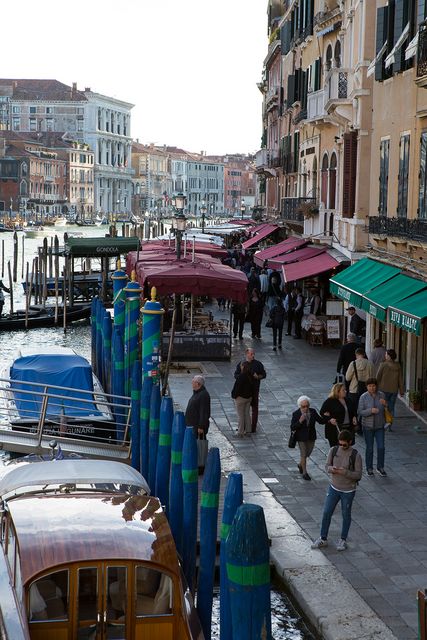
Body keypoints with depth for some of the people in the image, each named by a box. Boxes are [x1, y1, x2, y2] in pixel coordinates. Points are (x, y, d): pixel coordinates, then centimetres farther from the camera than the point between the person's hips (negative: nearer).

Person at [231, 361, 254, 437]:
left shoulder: (241, 377, -23)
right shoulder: (251, 376, 0)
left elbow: (237, 388, -20)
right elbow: (252, 387, 9)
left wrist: (234, 396, -8)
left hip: (240, 398, -7)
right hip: (249, 397, 7)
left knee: (240, 416, 1)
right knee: (247, 414, 16)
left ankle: (240, 433, 5)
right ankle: (248, 431, 22)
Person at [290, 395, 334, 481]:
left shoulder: (313, 412, -5)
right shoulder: (296, 414, -15)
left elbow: (321, 420, 1)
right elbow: (292, 427, -16)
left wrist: (329, 420, -16)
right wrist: (300, 421, -32)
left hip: (311, 437, 4)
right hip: (301, 438, -4)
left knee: (308, 454, 17)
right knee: (303, 455, 2)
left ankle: (300, 464, 46)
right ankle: (304, 473, 18)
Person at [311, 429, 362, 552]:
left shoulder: (355, 455, -16)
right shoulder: (334, 451, -6)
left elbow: (358, 475, -15)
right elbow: (327, 466, 2)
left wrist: (345, 472, -30)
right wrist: (331, 469, -22)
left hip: (348, 491, -3)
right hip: (334, 488, 3)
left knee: (346, 515, 12)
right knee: (326, 513, 6)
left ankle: (343, 540, 28)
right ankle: (323, 539, 21)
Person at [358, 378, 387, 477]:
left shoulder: (381, 395, -2)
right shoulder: (363, 397, -11)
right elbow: (360, 412, -12)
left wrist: (385, 404, -15)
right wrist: (370, 410, -26)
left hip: (379, 425, 2)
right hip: (368, 426, -2)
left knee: (381, 447, 2)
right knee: (369, 448, 6)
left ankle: (380, 467, 19)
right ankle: (369, 468, 22)